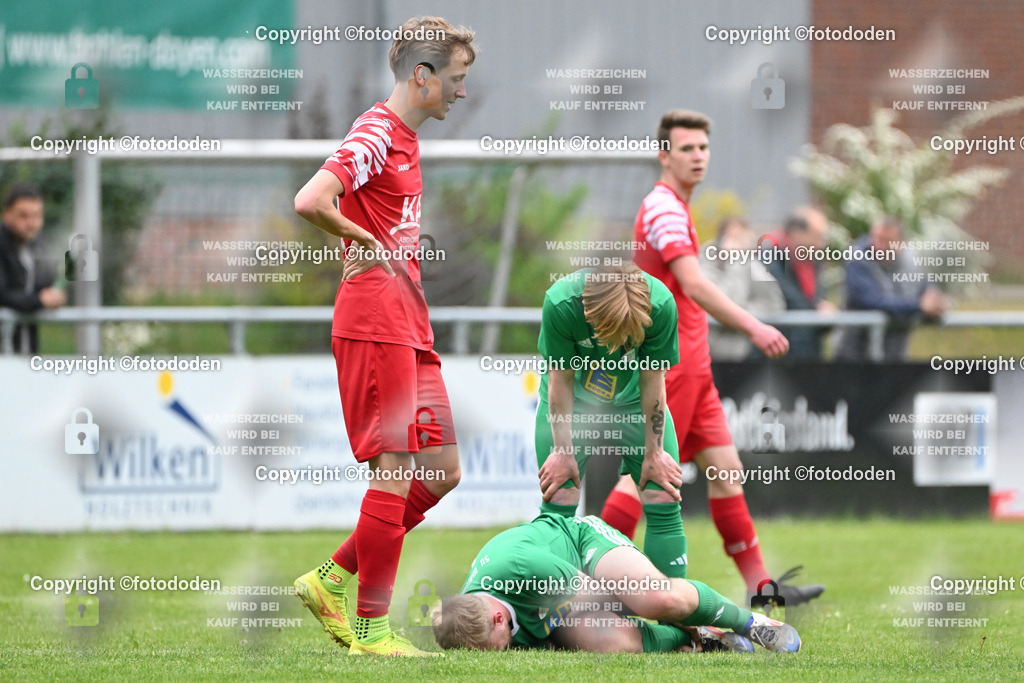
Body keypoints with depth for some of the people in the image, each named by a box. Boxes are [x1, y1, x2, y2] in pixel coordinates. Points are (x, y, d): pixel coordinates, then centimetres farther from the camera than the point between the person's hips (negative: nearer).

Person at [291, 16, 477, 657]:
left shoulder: (405, 138, 18)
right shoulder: (376, 134, -12)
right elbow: (310, 202, -25)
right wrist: (368, 245, -12)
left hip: (409, 327, 10)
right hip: (375, 323, -10)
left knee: (441, 471, 8)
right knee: (397, 472, -8)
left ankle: (331, 580, 15)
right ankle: (371, 628, -3)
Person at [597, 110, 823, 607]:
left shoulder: (673, 208, 19)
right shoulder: (664, 207, -13)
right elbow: (693, 285, -25)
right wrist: (753, 327, -29)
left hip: (691, 366, 10)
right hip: (669, 361, -10)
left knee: (725, 468, 5)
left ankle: (759, 584, 5)